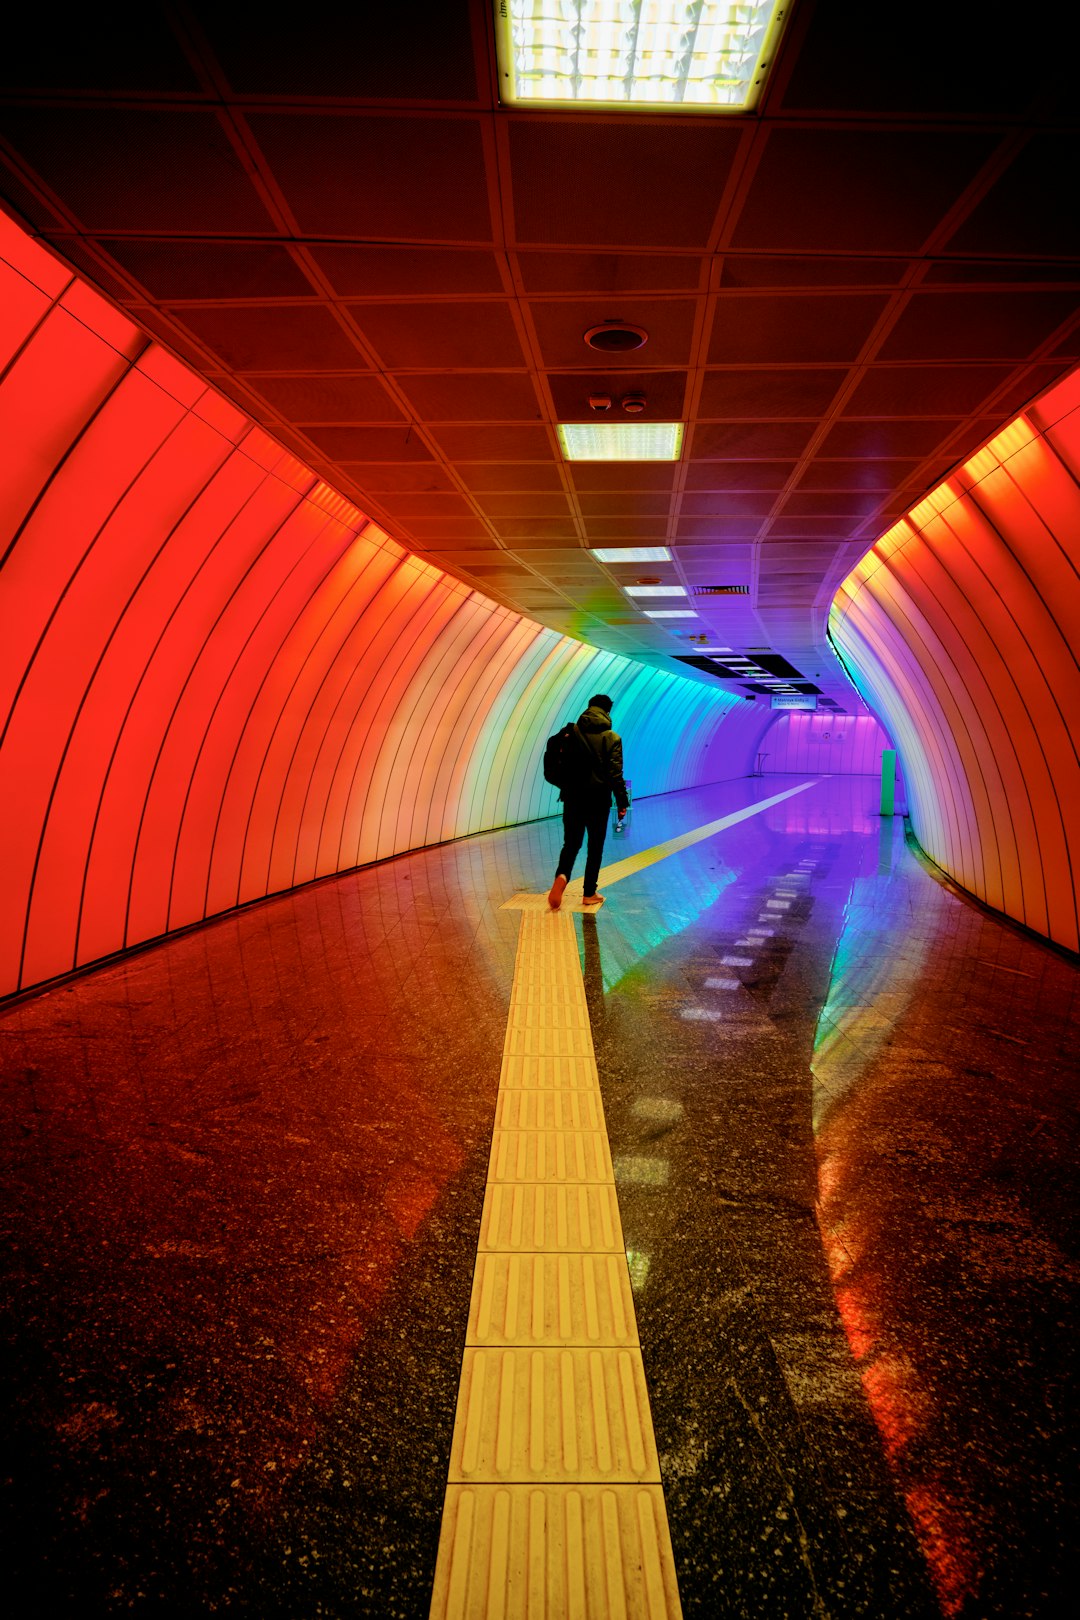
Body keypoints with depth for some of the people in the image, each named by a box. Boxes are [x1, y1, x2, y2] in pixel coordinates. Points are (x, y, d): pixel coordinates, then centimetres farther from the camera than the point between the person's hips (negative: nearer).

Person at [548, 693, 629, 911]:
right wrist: (622, 802, -3)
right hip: (599, 799, -2)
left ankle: (561, 877, -20)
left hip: (573, 797, 2)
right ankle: (589, 894, 14)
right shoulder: (612, 738, -5)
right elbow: (615, 773, -9)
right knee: (595, 847, 10)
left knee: (571, 843, 9)